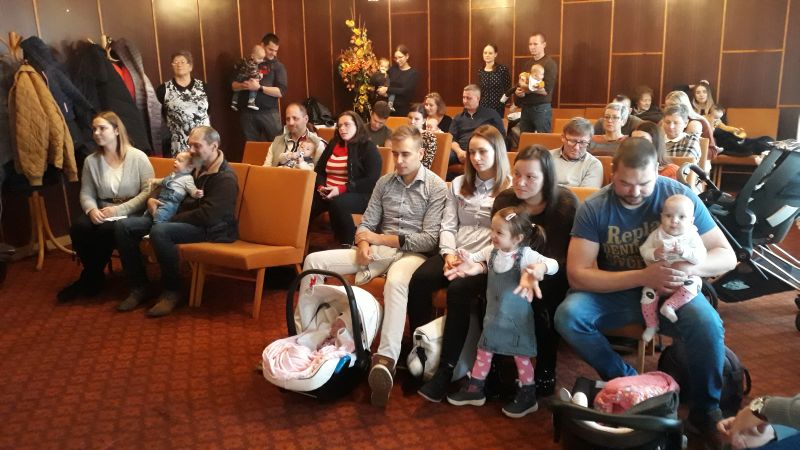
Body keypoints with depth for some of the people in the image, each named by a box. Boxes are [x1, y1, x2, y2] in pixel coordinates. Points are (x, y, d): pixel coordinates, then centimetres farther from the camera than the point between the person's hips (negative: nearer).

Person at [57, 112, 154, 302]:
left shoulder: (138, 157, -5)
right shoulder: (91, 160, 8)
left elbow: (148, 191, -11)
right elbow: (86, 194, 7)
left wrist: (119, 210, -19)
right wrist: (92, 210, -17)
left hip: (132, 214, -4)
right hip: (103, 213, 4)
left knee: (106, 229, -32)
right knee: (78, 226, -26)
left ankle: (90, 278, -9)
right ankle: (94, 276, -6)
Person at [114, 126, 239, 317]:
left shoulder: (225, 177, -14)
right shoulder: (195, 167, 12)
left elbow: (208, 216, -24)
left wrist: (170, 218, -16)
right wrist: (152, 199, 5)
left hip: (209, 228, -9)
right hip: (179, 219, 9)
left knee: (160, 231, -36)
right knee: (124, 226, -6)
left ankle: (172, 291, -18)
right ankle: (140, 287, 0)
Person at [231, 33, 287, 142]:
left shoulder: (277, 66, 4)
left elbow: (281, 92, -7)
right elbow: (233, 85, 9)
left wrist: (259, 87, -17)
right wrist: (244, 85, -13)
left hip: (269, 112, -2)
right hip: (247, 112, 2)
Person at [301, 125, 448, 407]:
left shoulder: (436, 188, -3)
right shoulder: (384, 182, 13)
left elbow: (430, 239, -11)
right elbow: (366, 223, 12)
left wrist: (380, 239, -11)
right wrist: (363, 242, -14)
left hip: (412, 253, -5)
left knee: (395, 281, -43)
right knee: (314, 260, -8)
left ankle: (386, 360, -48)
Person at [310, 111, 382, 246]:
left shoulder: (368, 148, 1)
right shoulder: (333, 145, 19)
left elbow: (372, 181, -9)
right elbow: (318, 170, 23)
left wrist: (341, 189, -17)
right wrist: (321, 186, -1)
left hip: (359, 195, -5)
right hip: (327, 193, 5)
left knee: (337, 204, -38)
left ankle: (348, 245, -24)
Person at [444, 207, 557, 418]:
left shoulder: (526, 255, -18)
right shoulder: (491, 251, -1)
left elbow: (553, 265, -29)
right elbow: (474, 259, 16)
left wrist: (537, 268, -50)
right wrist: (473, 266, -7)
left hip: (516, 317, -6)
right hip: (494, 314, 6)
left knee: (520, 355, 4)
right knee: (484, 350, 14)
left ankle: (528, 396, 21)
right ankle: (475, 388, 29)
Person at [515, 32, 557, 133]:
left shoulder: (550, 64, -8)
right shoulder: (528, 64, 15)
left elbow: (546, 90, -15)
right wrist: (518, 91, -4)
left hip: (541, 109, -7)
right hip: (525, 108, 7)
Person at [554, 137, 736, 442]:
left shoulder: (680, 196, -13)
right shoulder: (594, 208, -14)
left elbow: (727, 256, -9)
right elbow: (576, 275, -20)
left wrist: (688, 268, -32)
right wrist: (642, 276, -30)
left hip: (671, 291, 0)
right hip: (615, 291, 1)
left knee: (708, 325, -31)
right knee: (567, 316, -26)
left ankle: (705, 409, -4)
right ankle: (625, 381, -4)